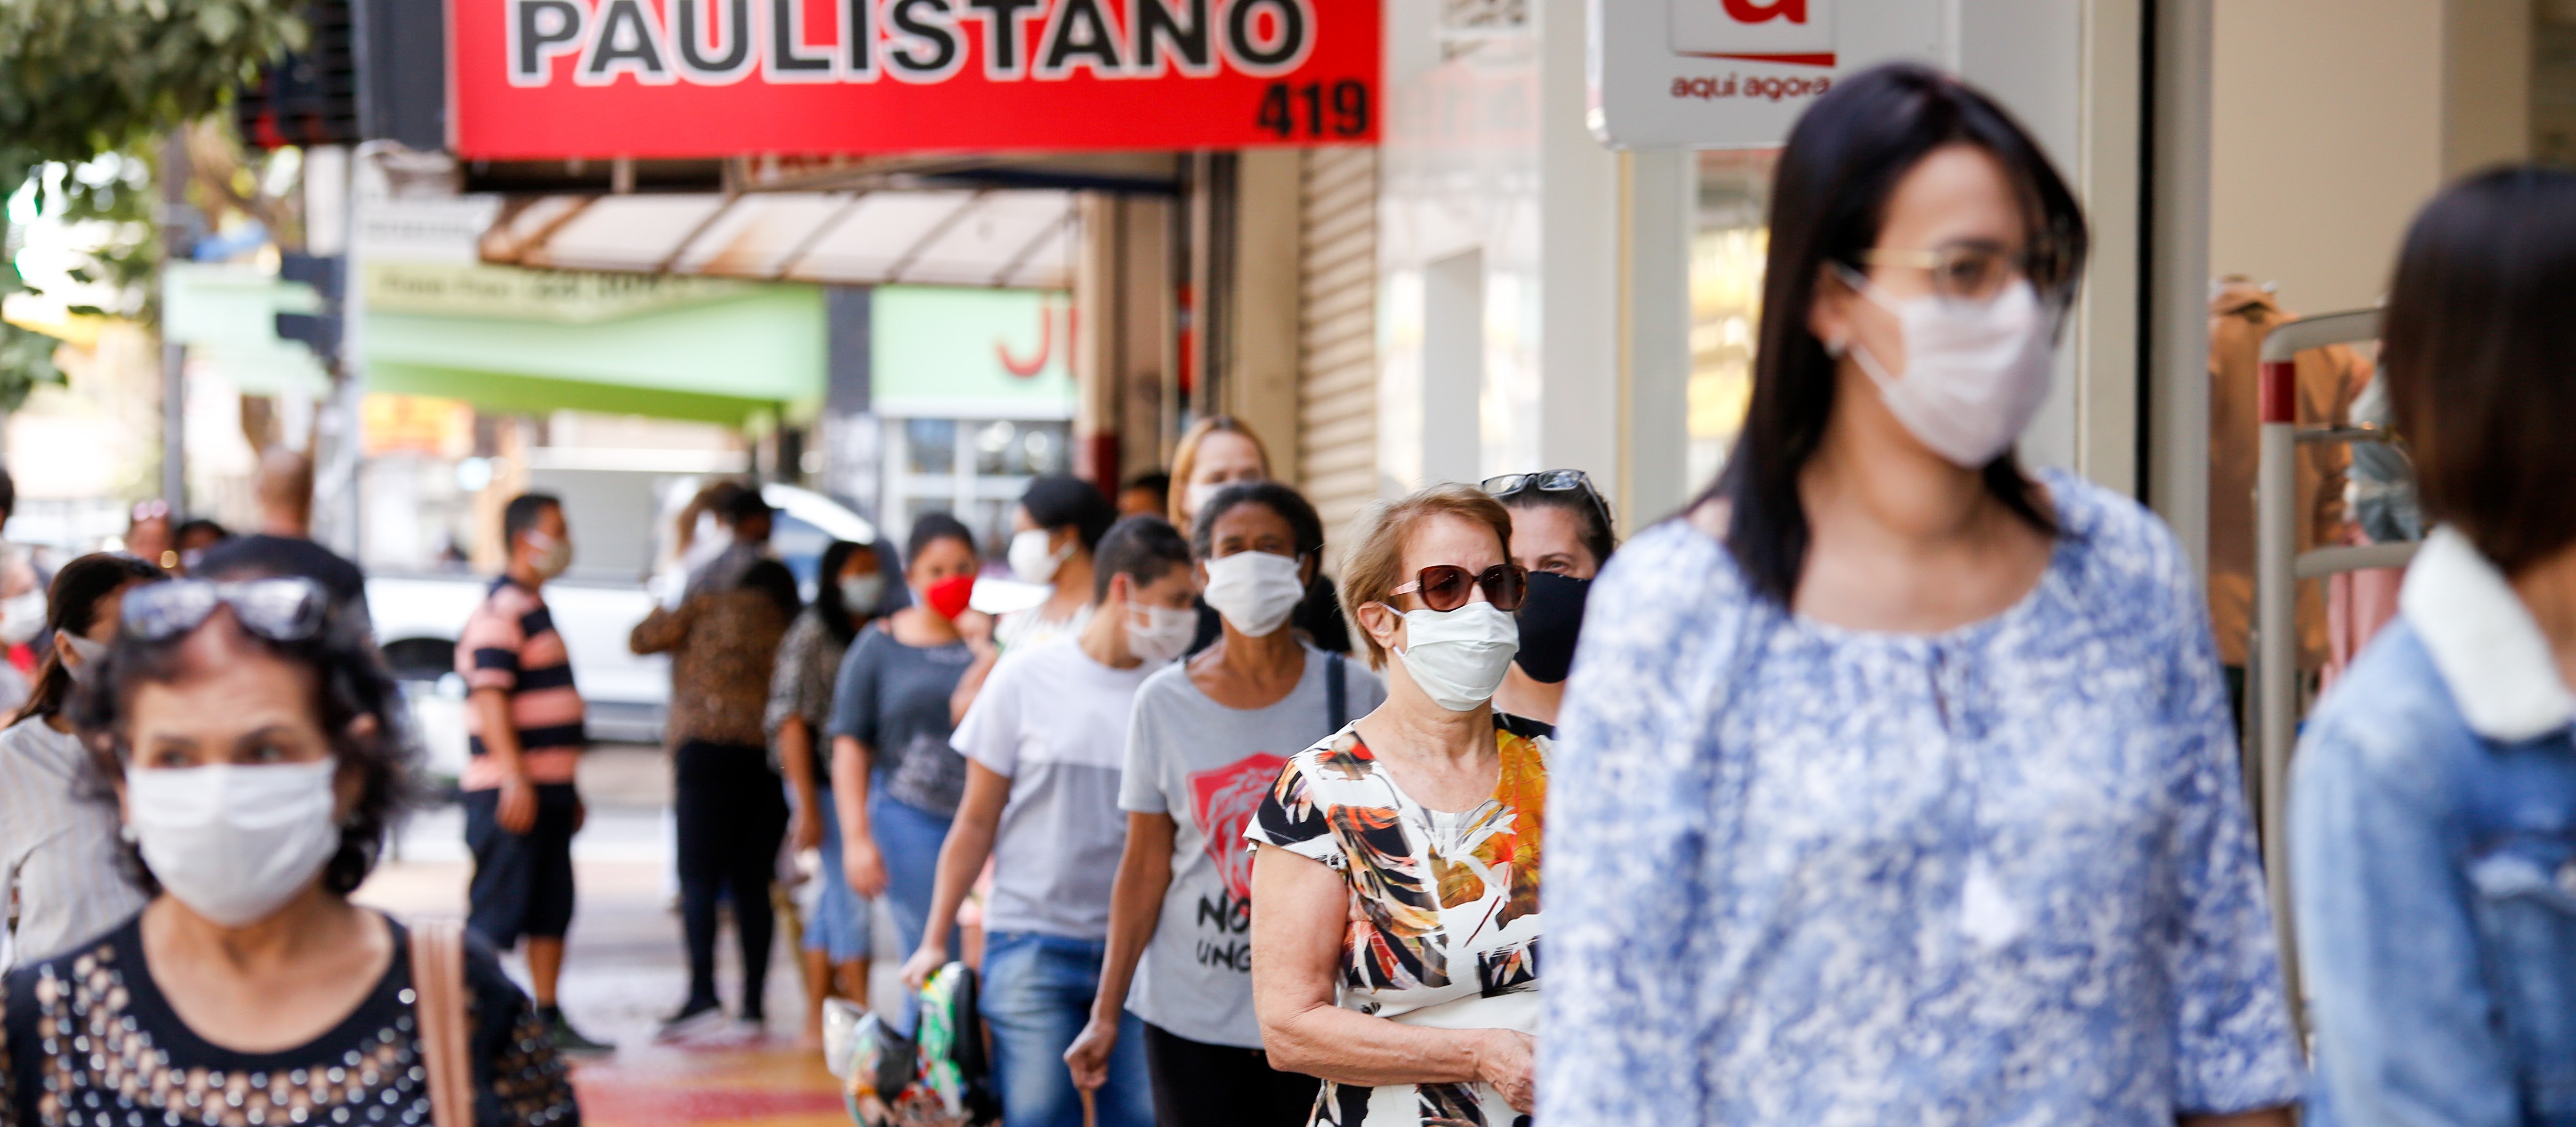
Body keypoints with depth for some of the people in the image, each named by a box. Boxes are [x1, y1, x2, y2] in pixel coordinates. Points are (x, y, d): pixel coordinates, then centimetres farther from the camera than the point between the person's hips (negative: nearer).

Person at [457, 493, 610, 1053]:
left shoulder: (534, 607, 20)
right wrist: (514, 779, -26)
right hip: (512, 791, -10)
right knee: (498, 911, -7)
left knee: (552, 908, 11)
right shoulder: (501, 610, -12)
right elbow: (490, 697, -21)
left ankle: (548, 1018, 16)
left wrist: (569, 788, 24)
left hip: (546, 788, 10)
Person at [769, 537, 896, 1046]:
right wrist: (807, 806, -16)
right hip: (824, 783, -7)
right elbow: (790, 720, -12)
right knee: (850, 897, -7)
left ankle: (816, 1024, 17)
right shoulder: (812, 633, -8)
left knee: (835, 900, 11)